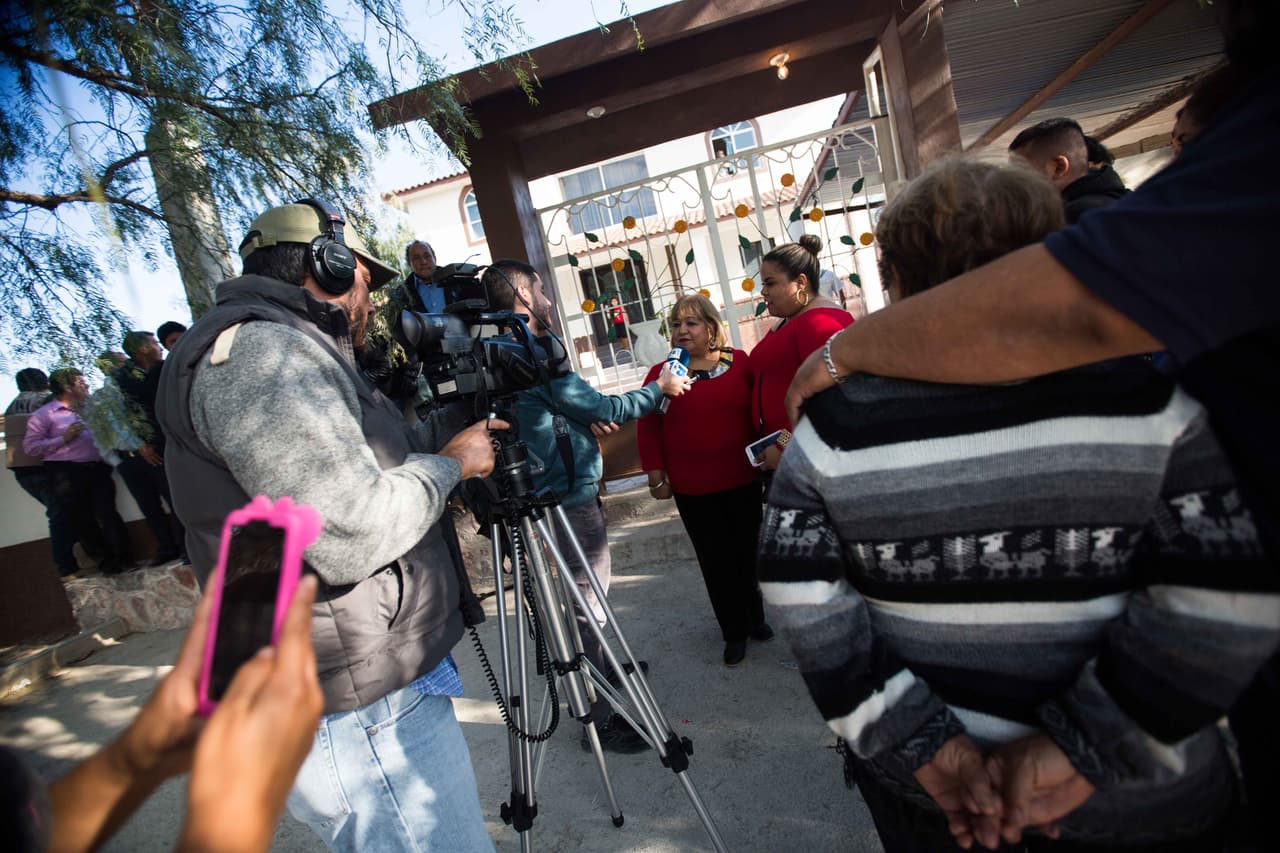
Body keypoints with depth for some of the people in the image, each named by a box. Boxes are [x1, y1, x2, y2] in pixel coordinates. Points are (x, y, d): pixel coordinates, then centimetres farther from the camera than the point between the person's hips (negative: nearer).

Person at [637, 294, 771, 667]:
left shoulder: (740, 362, -1)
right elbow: (647, 428, 0)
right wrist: (656, 477, -3)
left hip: (743, 481, 1)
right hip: (692, 490, -1)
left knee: (747, 553, 16)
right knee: (716, 561, 8)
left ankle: (755, 618, 40)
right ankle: (734, 632, 26)